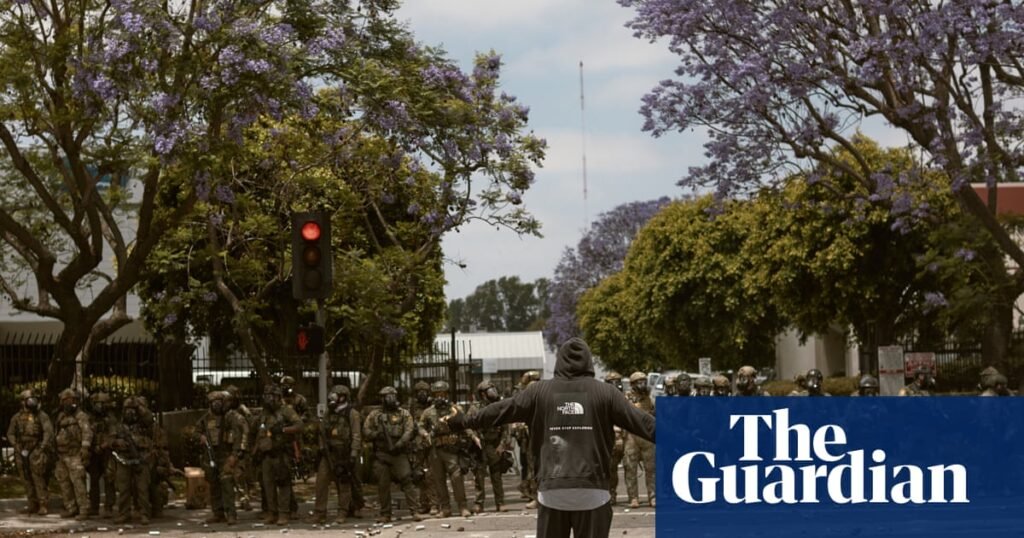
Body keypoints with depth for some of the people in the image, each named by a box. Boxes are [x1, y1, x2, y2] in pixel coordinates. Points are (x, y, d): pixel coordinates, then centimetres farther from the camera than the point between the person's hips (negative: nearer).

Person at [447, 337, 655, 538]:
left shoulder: (539, 391, 4)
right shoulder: (605, 392, 1)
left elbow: (501, 411, 11)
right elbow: (639, 420, 1)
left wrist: (464, 421, 23)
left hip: (552, 490, 1)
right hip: (592, 490, -1)